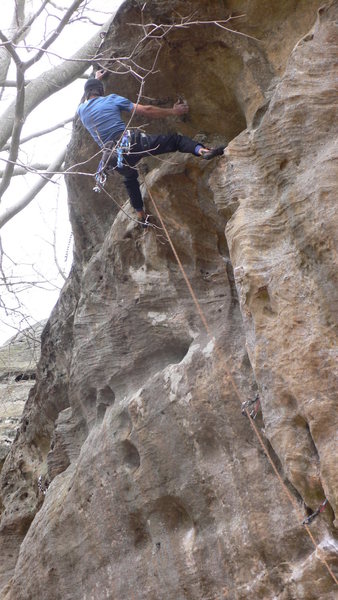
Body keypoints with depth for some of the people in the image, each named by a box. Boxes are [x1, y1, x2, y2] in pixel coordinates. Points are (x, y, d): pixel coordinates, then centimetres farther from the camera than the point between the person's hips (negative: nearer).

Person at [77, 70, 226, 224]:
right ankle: (203, 151, -23)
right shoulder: (111, 99, 4)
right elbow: (145, 110, 1)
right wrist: (173, 112, 10)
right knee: (174, 139, 4)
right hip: (132, 142, -4)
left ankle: (141, 215, 40)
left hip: (114, 157, 4)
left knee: (130, 179, 35)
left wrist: (96, 79, 57)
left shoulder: (81, 111, 14)